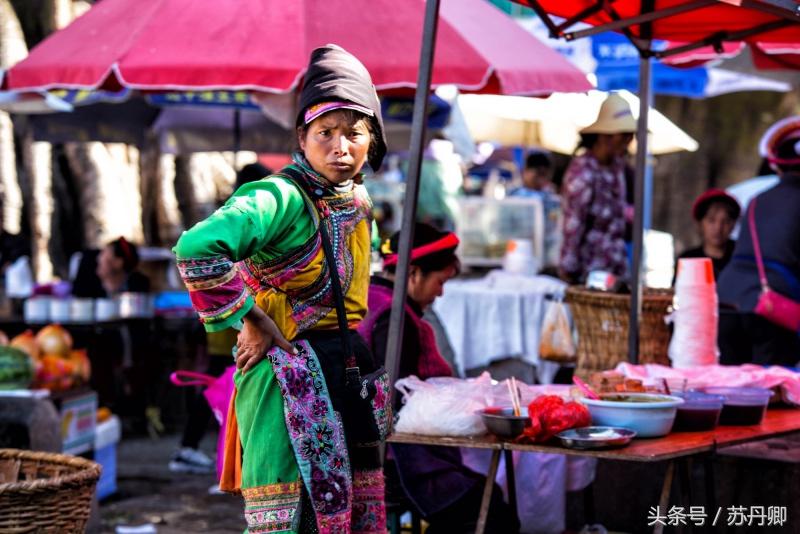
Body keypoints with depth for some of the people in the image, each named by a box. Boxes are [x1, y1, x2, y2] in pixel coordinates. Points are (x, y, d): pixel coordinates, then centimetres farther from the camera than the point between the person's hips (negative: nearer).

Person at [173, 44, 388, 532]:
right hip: (288, 372, -8)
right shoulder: (280, 198, -17)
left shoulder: (359, 202, 9)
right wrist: (251, 321, -22)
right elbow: (196, 250, -33)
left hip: (346, 370, 9)